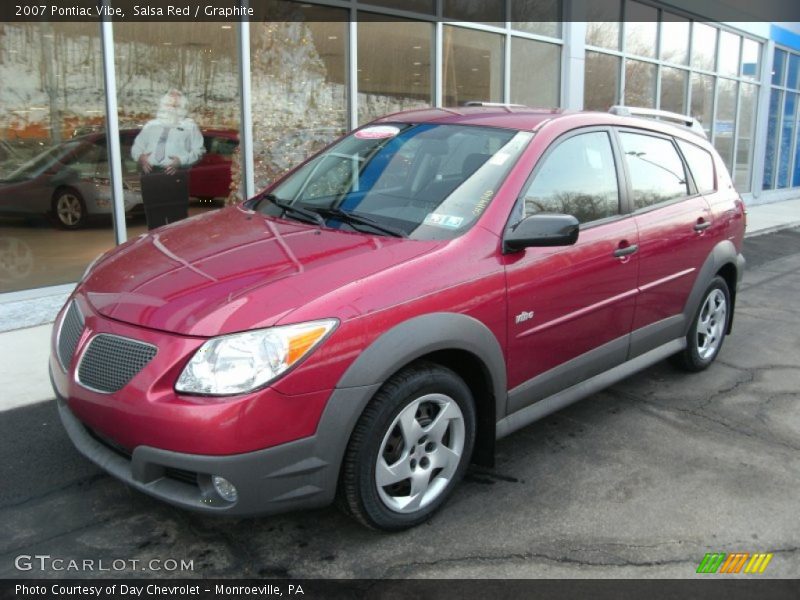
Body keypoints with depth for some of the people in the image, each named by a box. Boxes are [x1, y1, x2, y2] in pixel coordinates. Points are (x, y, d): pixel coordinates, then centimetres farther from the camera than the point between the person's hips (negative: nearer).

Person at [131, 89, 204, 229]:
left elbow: (198, 151, 5)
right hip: (150, 176, 4)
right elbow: (136, 146, 25)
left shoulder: (189, 126, 16)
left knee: (177, 218, -8)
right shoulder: (151, 126, 26)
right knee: (153, 219, 4)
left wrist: (181, 160, -11)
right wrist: (140, 156, 1)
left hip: (175, 176, -3)